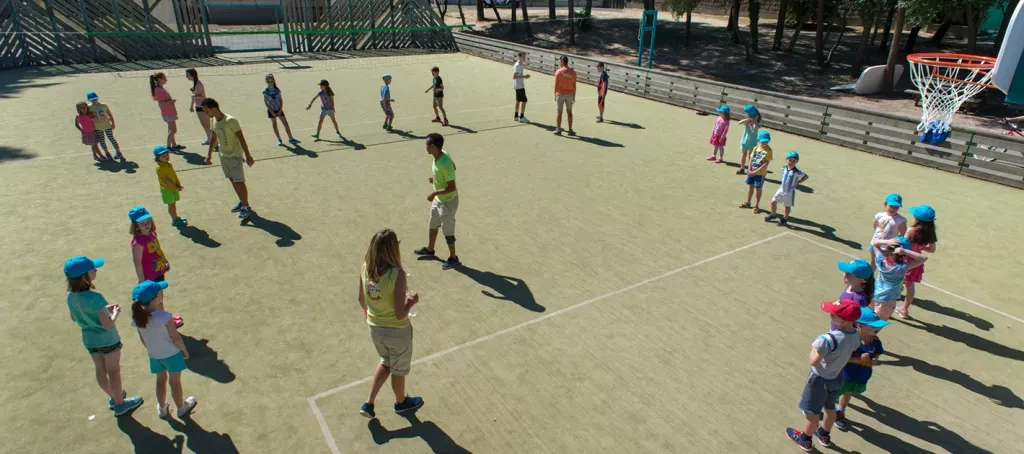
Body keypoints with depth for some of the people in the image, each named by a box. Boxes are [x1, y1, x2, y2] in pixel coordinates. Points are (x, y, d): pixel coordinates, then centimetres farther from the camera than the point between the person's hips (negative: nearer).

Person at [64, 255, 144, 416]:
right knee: (113, 371, 12)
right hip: (106, 339, -7)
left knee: (101, 370, 22)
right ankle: (119, 404, 29)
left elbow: (74, 318, 8)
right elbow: (107, 324, -28)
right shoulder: (95, 298, -31)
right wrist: (116, 313, -8)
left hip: (89, 339, 7)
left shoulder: (71, 297, -8)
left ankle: (114, 397, 43)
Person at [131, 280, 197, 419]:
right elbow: (176, 338, -20)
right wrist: (184, 350, -3)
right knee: (175, 381, 15)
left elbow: (142, 339, 1)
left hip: (154, 356, 4)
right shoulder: (164, 318, -30)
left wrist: (151, 349, 18)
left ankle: (162, 408, 42)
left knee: (161, 380, 25)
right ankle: (181, 407, 35)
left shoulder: (137, 318, -13)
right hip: (171, 354, -4)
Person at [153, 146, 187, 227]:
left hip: (174, 188, 7)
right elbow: (166, 180, -23)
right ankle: (175, 220, 12)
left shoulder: (169, 164, 3)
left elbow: (174, 175, 4)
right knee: (170, 205, 3)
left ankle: (176, 217, 32)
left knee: (173, 203, 19)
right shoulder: (159, 168, -23)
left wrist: (179, 185, -6)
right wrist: (176, 187, -21)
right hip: (167, 189, -7)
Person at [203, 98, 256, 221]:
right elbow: (214, 138, 16)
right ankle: (242, 202, 27)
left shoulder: (230, 121, -22)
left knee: (239, 182, -8)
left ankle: (245, 207, 1)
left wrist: (248, 155, -21)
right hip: (223, 156, 8)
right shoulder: (214, 121, 3)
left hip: (235, 155, -8)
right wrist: (209, 154, 20)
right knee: (232, 180, 14)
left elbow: (241, 138, -20)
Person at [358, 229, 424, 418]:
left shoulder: (365, 268, -12)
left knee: (386, 362, 32)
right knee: (399, 370, 23)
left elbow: (362, 299, 4)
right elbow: (400, 315, -29)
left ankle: (368, 404, 33)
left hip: (374, 328, 5)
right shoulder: (397, 274, -31)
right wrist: (412, 301, -10)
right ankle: (401, 402, 49)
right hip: (397, 331, -5)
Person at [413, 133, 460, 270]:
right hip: (438, 199, 10)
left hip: (448, 201, -9)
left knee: (447, 230, 6)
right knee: (433, 225, 25)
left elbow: (452, 187, -30)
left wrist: (434, 193, -27)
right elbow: (453, 167, 12)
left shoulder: (444, 164, -33)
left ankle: (453, 258, 25)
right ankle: (430, 250, 47)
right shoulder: (441, 154, -7)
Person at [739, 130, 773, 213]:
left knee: (758, 189, 4)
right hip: (751, 172, 5)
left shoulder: (768, 150, -14)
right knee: (750, 186, 17)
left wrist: (756, 171, -21)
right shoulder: (756, 148, 2)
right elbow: (751, 159, 3)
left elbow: (766, 164, -18)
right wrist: (749, 170, -10)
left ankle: (756, 206, 17)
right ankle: (747, 203, 34)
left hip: (760, 173, -5)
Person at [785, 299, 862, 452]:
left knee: (812, 411, 16)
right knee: (830, 407, 29)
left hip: (820, 379, -7)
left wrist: (813, 349, -14)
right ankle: (825, 435, 53)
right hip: (837, 377, 7)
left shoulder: (829, 339, -38)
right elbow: (848, 354, 1)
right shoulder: (856, 335, -15)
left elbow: (814, 361, -30)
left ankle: (805, 440, 38)